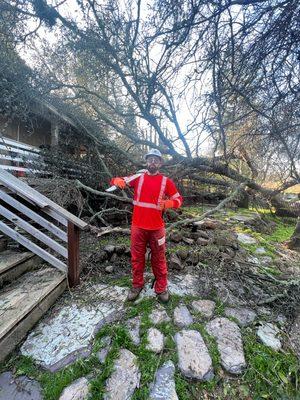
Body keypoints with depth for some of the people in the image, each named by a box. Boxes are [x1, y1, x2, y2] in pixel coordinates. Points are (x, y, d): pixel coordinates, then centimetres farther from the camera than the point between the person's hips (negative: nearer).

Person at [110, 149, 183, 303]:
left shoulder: (166, 181, 0)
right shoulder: (138, 177, 4)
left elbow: (179, 199, 2)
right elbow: (116, 180, 8)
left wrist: (168, 203, -20)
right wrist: (118, 181, -17)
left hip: (156, 228, -1)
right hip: (138, 227, 2)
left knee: (159, 259, 11)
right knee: (137, 257, 14)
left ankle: (161, 288, 29)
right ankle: (137, 285, 34)